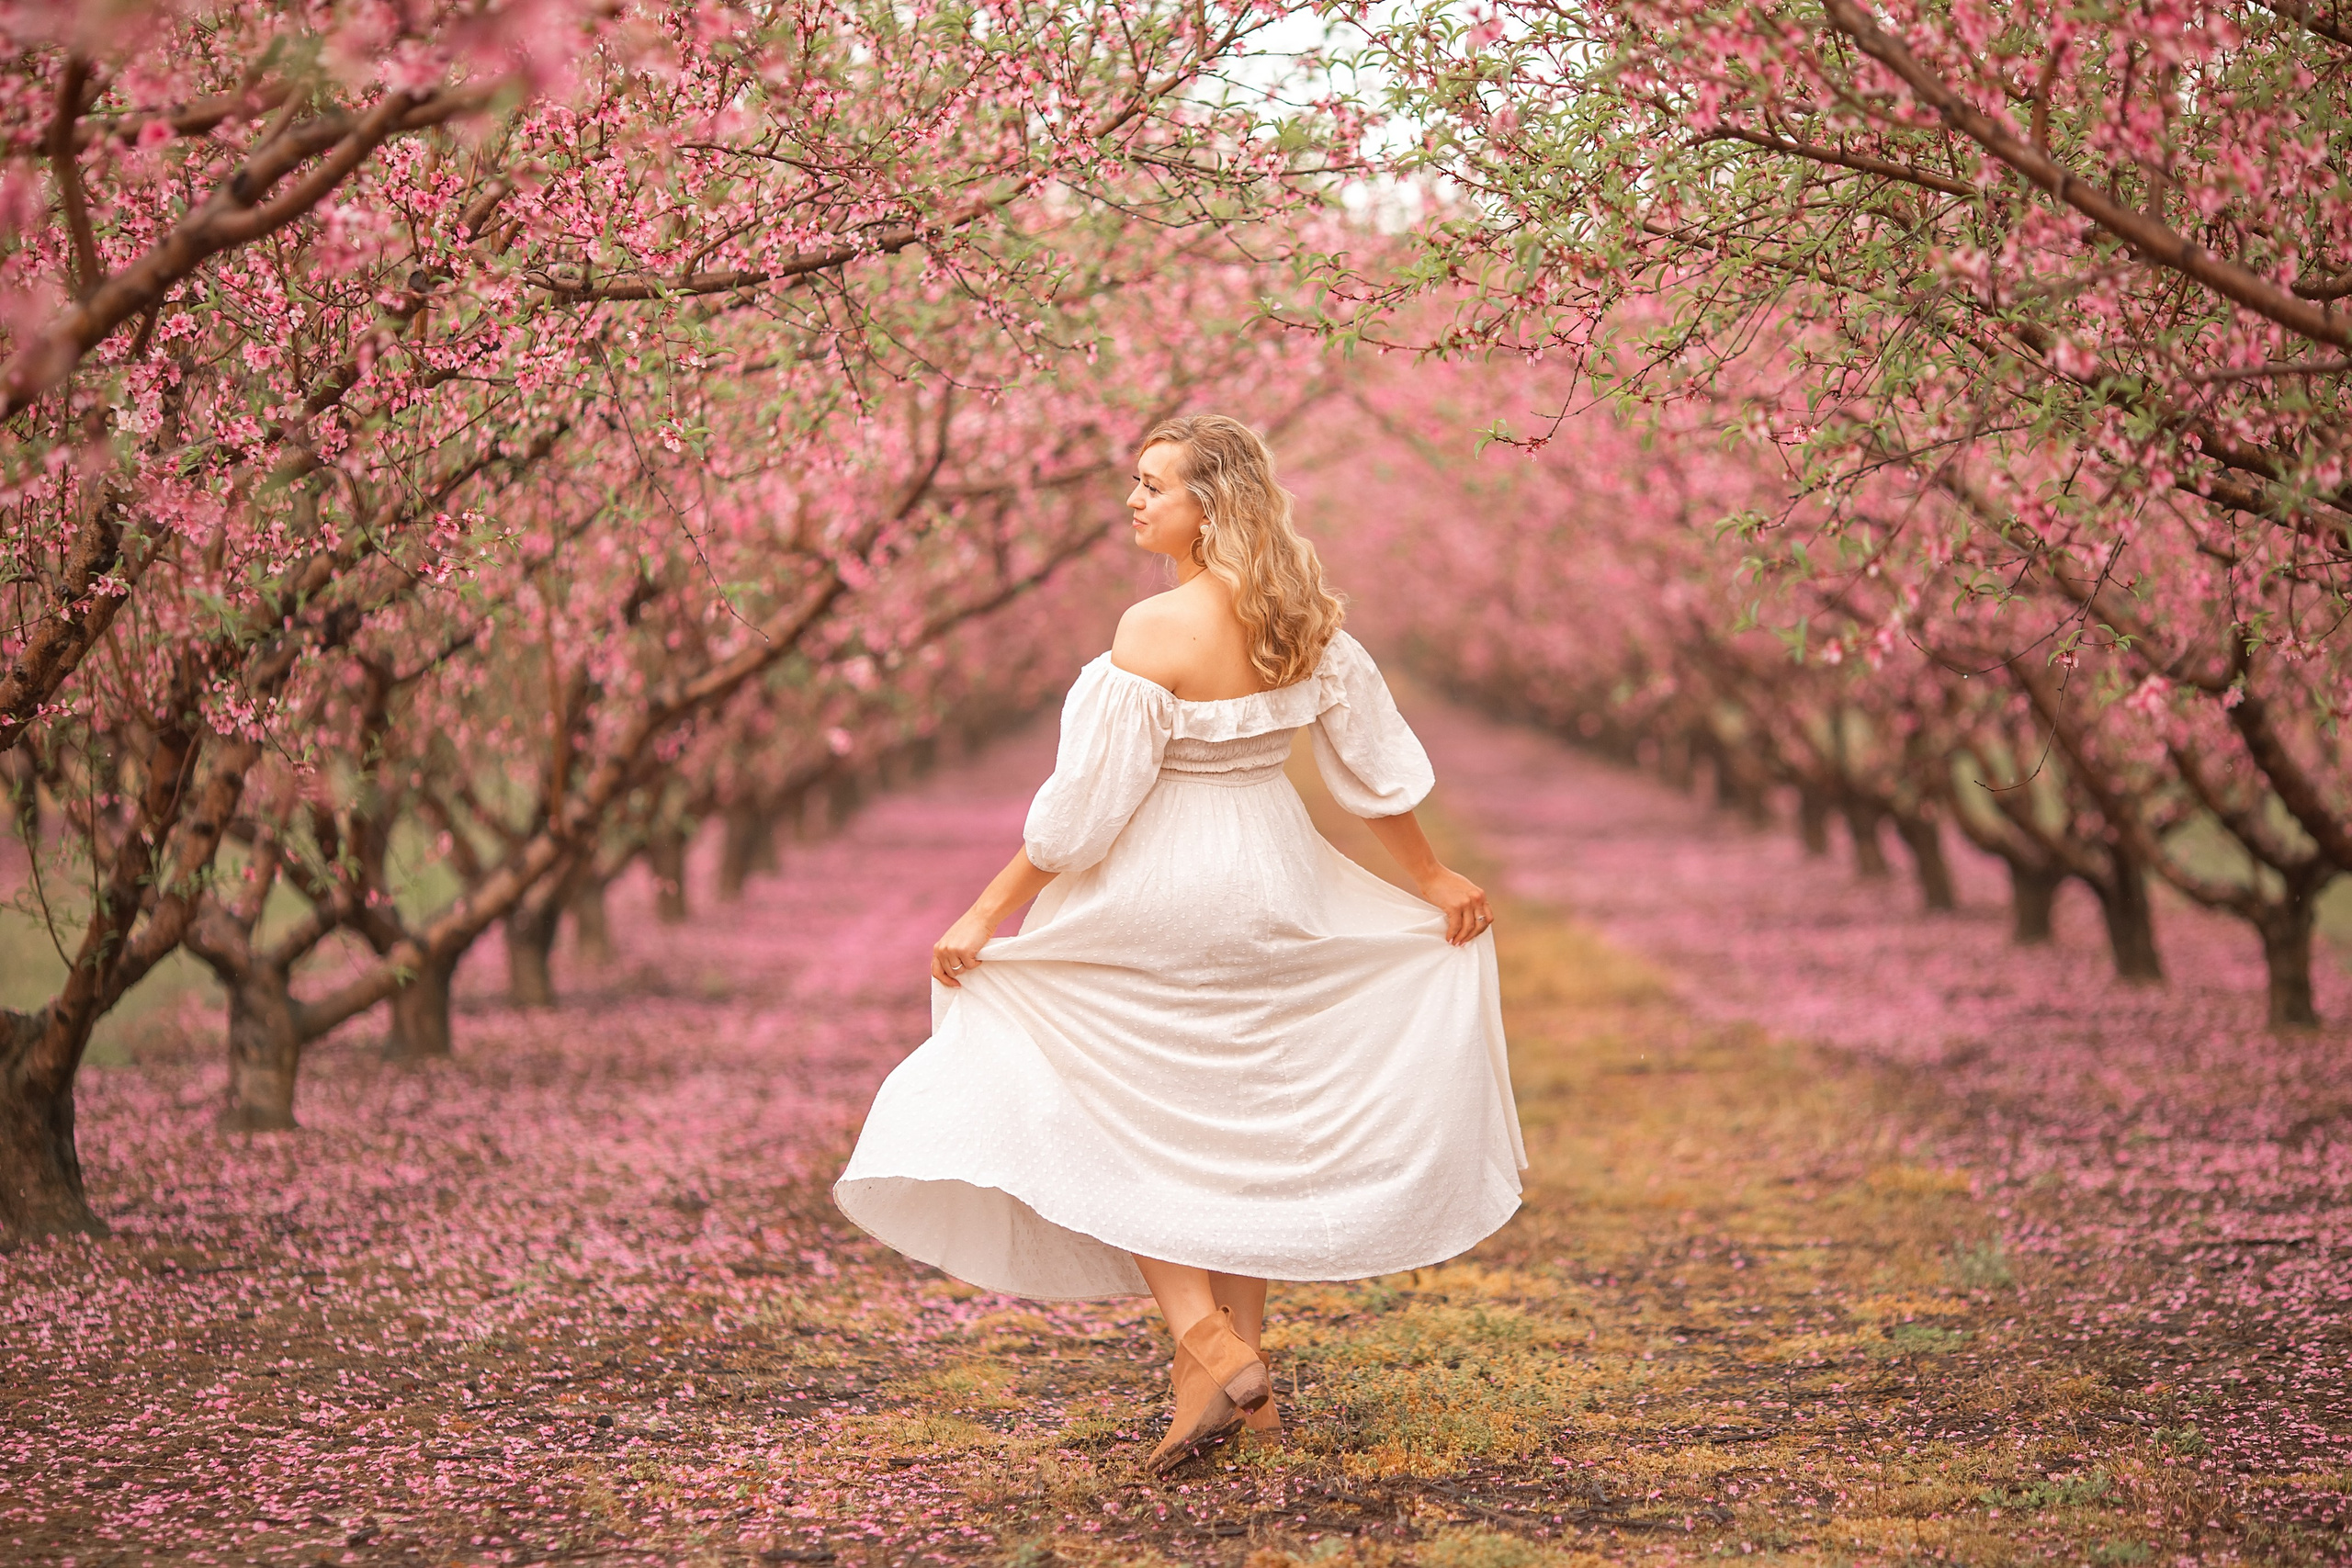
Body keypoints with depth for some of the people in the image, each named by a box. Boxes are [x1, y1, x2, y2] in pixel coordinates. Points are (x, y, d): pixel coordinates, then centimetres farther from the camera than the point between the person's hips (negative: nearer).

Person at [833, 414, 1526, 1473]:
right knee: (1241, 1122, 18)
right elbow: (1376, 767, 8)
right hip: (1274, 889, 7)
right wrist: (1433, 878, 22)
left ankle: (1206, 1343, -9)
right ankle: (1245, 1369, 23)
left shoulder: (1155, 631, -20)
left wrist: (988, 911, -11)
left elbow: (1083, 808, -19)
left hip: (1161, 896, -7)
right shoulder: (1303, 621, 0)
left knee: (1111, 1119, 6)